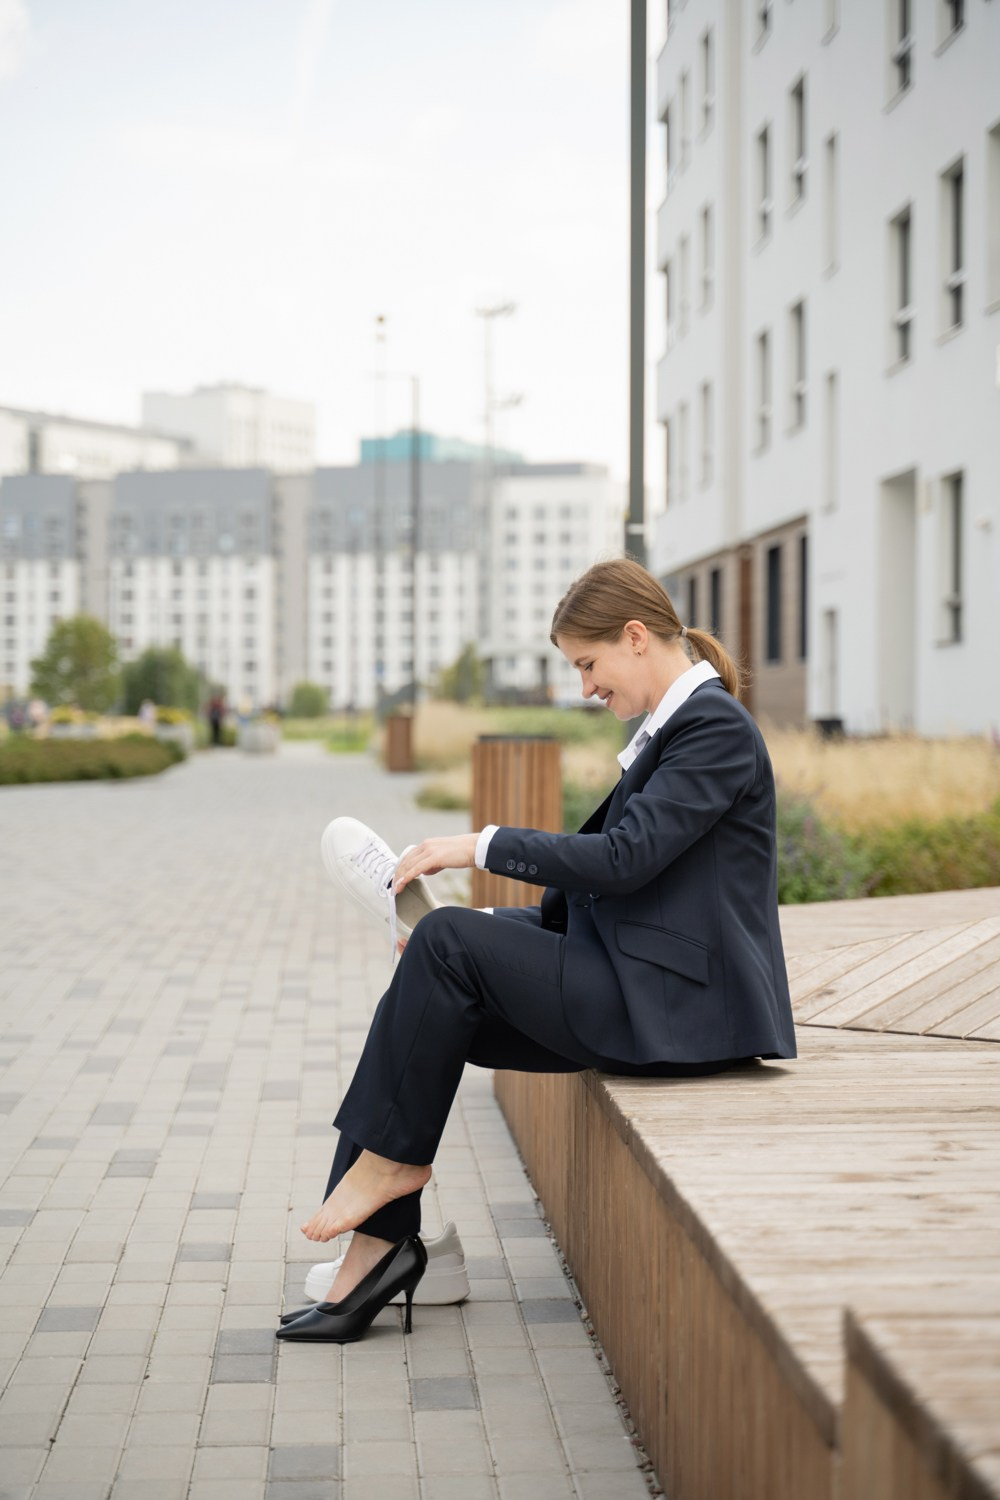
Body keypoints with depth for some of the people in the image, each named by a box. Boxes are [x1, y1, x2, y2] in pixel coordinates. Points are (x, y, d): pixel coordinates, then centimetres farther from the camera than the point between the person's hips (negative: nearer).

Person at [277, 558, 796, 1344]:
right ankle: (379, 1242, -4)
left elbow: (624, 857, -21)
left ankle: (392, 1156, -3)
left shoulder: (716, 726, -12)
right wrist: (495, 927, 8)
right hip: (633, 984, 10)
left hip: (672, 1004, -10)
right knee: (425, 1003, -4)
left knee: (447, 941, -19)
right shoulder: (674, 726, 18)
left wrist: (483, 845, -13)